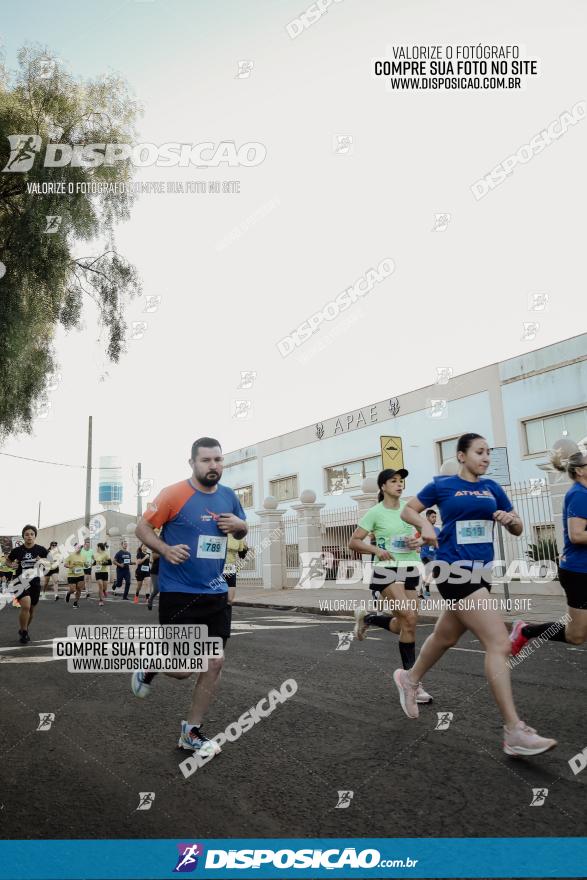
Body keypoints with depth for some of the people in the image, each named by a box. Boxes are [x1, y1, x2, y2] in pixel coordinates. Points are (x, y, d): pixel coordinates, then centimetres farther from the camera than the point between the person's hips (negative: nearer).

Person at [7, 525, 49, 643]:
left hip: (35, 582, 2)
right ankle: (23, 632, 1)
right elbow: (8, 560, 13)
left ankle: (24, 630, 39)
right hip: (21, 581, -2)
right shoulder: (17, 550, -6)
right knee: (26, 606, -21)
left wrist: (43, 562, -13)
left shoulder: (41, 550, -5)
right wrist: (12, 564, -8)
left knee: (31, 609, 13)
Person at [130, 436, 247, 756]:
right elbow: (142, 527, -6)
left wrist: (240, 524, -5)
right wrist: (166, 549, -24)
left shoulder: (229, 496, 5)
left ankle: (191, 732, 24)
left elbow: (240, 532, 20)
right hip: (178, 593, -5)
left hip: (215, 593, 5)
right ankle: (150, 667, 36)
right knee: (183, 668, 0)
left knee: (214, 664, 5)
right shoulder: (174, 494, -12)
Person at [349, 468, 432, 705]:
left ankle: (366, 618, 32)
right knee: (410, 618, -19)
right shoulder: (375, 512, -6)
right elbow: (353, 542, -5)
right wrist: (377, 549, -20)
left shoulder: (409, 508, 8)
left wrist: (419, 541, -7)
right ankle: (411, 680, -2)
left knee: (404, 626, 6)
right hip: (387, 570, -6)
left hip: (409, 569, 6)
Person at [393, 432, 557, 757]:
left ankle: (409, 678, 46)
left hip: (480, 571, 7)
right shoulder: (442, 485, -3)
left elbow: (517, 530, 13)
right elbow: (407, 510, 7)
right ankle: (514, 732, -8)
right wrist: (425, 525, -12)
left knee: (445, 636, 21)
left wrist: (511, 519, -10)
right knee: (499, 643, -14)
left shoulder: (491, 488, 10)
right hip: (454, 570, -7)